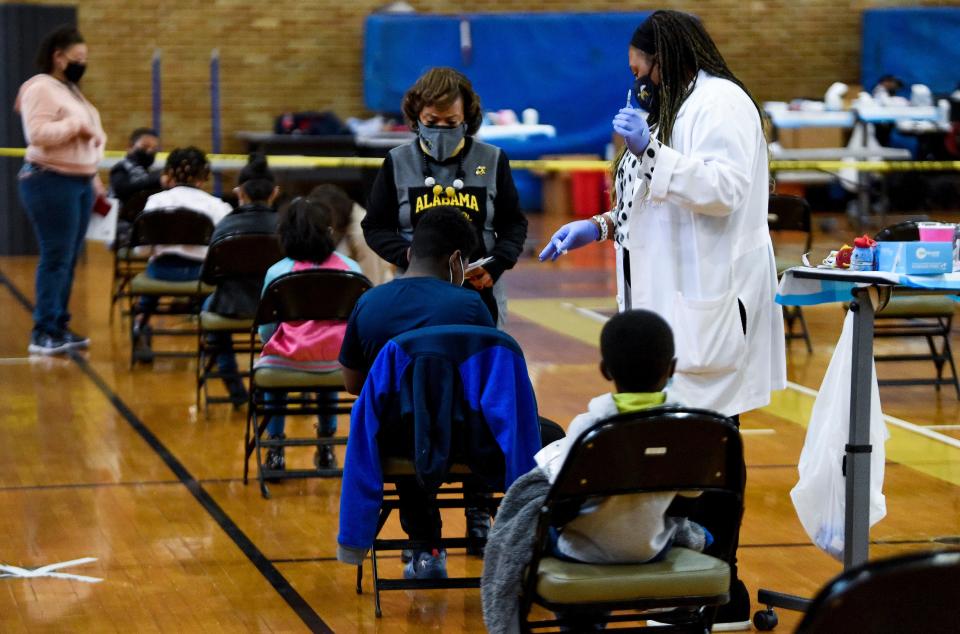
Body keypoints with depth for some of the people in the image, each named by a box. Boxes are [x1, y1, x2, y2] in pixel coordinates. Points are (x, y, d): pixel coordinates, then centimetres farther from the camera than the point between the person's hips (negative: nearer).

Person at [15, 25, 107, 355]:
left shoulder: (69, 89, 20)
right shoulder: (41, 88, -10)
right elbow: (38, 133, -23)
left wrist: (93, 179, 22)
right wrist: (77, 125, -18)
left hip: (79, 182, 9)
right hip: (52, 183, -9)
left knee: (69, 259, 9)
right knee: (56, 258, -11)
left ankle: (59, 327, 13)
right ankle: (43, 333, -9)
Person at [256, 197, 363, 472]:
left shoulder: (277, 272, -9)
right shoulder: (351, 268, -2)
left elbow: (266, 333, -5)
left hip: (289, 362, -2)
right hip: (338, 365, 2)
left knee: (268, 364, 33)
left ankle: (275, 448, 29)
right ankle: (326, 446, 40)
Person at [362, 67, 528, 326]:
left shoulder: (492, 160, 4)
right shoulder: (398, 162, 3)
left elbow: (514, 224, 11)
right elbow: (375, 227, 7)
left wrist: (496, 265, -8)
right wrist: (411, 258, -11)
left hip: (481, 296, 1)